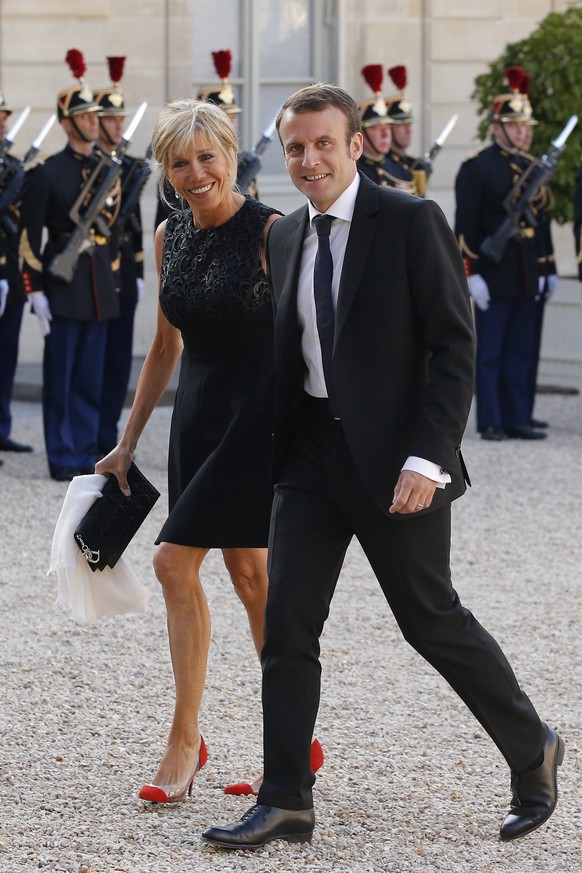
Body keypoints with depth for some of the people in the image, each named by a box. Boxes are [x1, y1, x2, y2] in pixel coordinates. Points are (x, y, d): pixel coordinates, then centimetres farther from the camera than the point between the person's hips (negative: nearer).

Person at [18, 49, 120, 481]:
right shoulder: (46, 172, -6)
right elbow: (30, 235, -8)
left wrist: (113, 280, 14)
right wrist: (35, 289, -13)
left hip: (100, 285, 5)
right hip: (63, 283, -5)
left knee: (91, 376, 8)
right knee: (60, 375, -1)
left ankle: (87, 453, 13)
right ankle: (63, 457, 4)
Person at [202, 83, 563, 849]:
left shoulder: (410, 222, -9)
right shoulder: (285, 238, 10)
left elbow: (455, 346, -13)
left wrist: (427, 458, -20)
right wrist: (272, 453, 11)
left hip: (393, 456, -6)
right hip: (312, 449, 6)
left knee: (432, 620, 3)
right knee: (286, 623, 0)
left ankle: (532, 750, 24)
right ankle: (285, 802, 6)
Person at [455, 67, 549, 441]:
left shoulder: (530, 168, 15)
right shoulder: (477, 167, -7)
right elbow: (465, 225, -11)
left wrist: (538, 268, 16)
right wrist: (472, 274, -15)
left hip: (524, 277, 7)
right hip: (493, 276, -7)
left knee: (521, 352, 8)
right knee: (490, 352, -2)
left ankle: (517, 419, 12)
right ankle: (491, 422, 1)